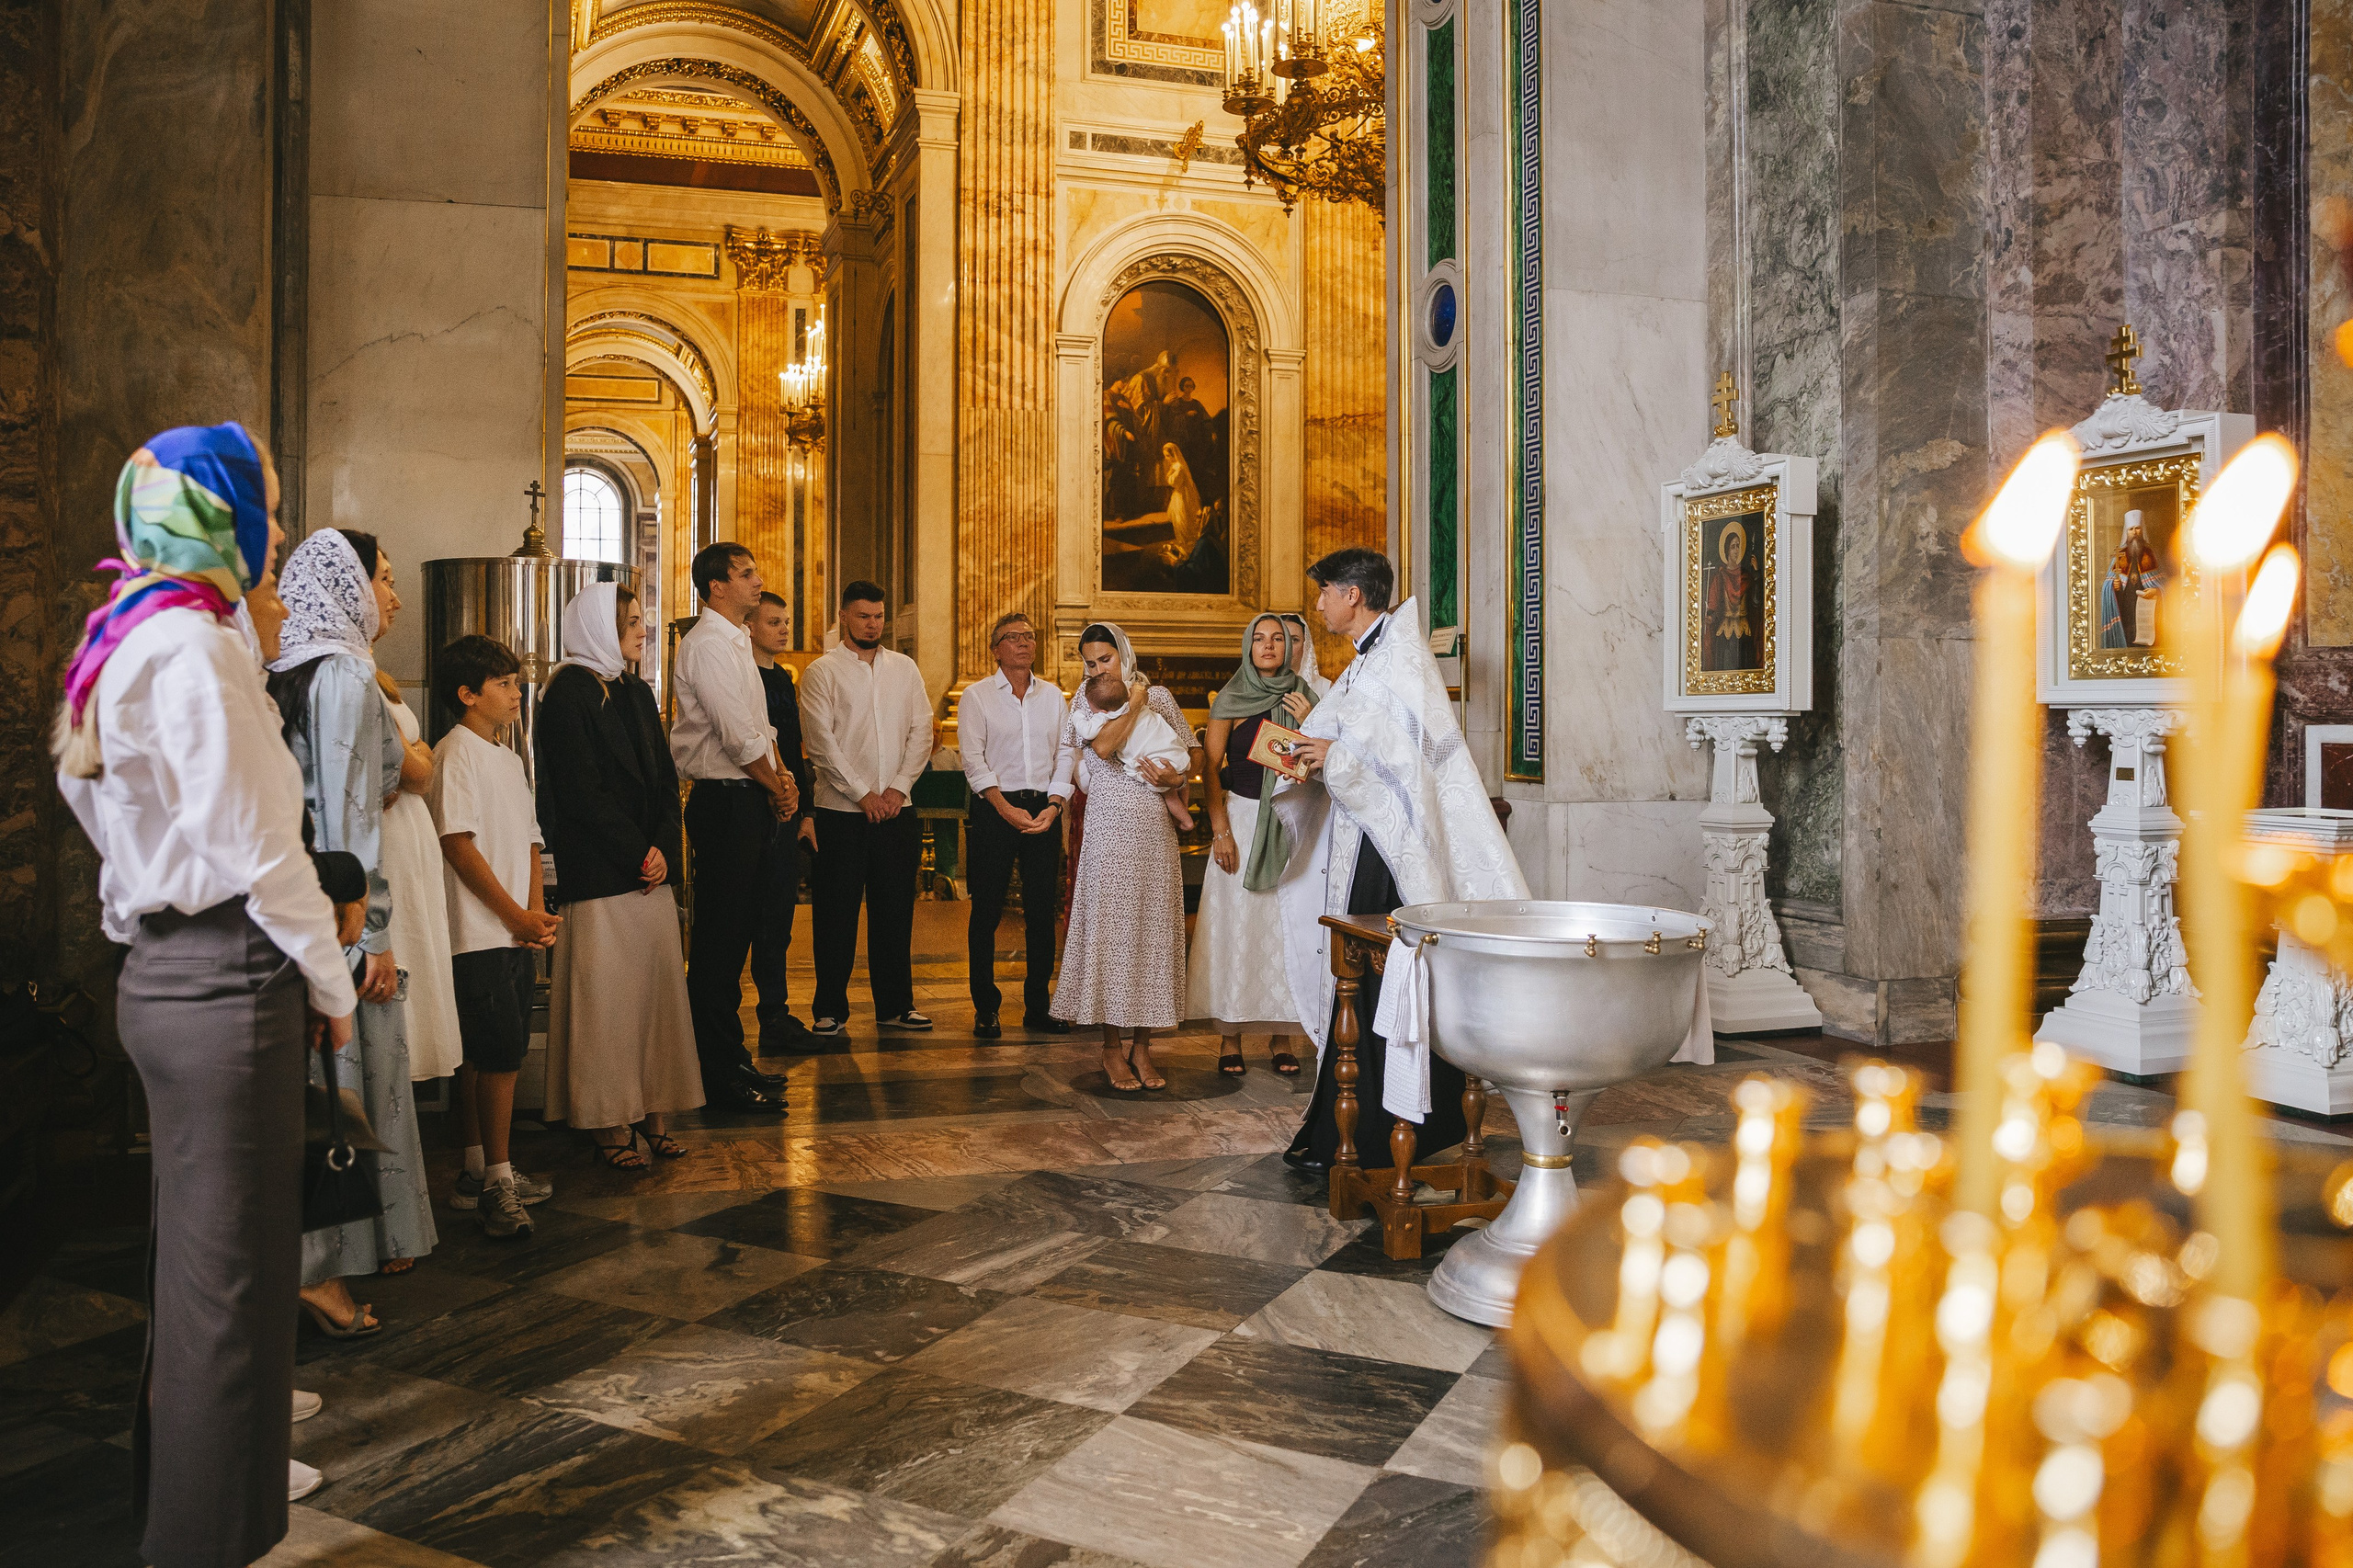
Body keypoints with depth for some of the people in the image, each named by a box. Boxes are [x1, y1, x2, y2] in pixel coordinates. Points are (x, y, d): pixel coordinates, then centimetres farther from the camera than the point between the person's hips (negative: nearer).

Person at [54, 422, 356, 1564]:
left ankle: (189, 1464, 42)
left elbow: (106, 806, 17)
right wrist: (330, 980, -8)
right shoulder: (192, 646, -17)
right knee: (228, 1263, 1)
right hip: (223, 976, -10)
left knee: (195, 1245, 23)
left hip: (166, 967, 10)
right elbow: (253, 844, -19)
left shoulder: (128, 634, 13)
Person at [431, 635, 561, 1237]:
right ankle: (495, 1181, 0)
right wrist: (517, 916, -12)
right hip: (480, 933, -8)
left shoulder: (510, 758, 18)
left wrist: (538, 913, 4)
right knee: (500, 1053, -8)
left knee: (486, 1056, 12)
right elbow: (459, 845, -14)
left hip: (516, 934, 8)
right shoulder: (456, 752, -8)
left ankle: (478, 1174, 20)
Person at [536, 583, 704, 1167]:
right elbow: (581, 790, -13)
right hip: (599, 872, -7)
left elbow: (665, 778, 12)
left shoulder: (638, 692, 16)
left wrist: (664, 849, -2)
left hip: (652, 867, 7)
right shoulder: (568, 691, -7)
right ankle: (607, 1121, 7)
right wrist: (639, 852, -11)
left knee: (656, 983, 7)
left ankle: (651, 1112, 14)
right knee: (605, 992, -2)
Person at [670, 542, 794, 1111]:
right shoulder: (708, 644, -14)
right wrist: (776, 786, -7)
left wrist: (781, 778, 4)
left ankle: (730, 1059, 26)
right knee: (719, 941, -4)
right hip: (726, 803, -10)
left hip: (748, 801, 10)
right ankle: (721, 1076, 3)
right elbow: (737, 734, -19)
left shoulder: (736, 641, 19)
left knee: (735, 935, 15)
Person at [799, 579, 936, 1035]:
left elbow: (921, 731, 6)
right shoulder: (822, 672, 0)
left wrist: (899, 788, -5)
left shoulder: (904, 669, 11)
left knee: (895, 910, 7)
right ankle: (830, 1009, 12)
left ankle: (895, 1005, 17)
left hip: (896, 810, 3)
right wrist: (862, 794, -11)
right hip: (841, 810, -3)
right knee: (836, 912, 2)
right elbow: (820, 741, -8)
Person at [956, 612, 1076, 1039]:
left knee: (1042, 911, 5)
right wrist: (1006, 809, -14)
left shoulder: (1053, 695, 12)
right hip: (993, 809, -3)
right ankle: (985, 1008, 9)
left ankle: (1038, 1006, 15)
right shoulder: (976, 696, 3)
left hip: (1045, 810, 3)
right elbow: (973, 759, -5)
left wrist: (1053, 806, -7)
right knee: (987, 911, 0)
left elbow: (1067, 753, 7)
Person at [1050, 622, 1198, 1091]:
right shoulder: (1087, 698, 4)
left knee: (1154, 925, 3)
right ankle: (1112, 1049, 7)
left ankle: (1142, 1047, 12)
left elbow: (1193, 754, 14)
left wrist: (1177, 777, -5)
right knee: (1110, 924, -3)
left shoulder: (1159, 696, 12)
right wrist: (1133, 704, -5)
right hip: (1110, 824, -3)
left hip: (1155, 825, 3)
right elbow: (1102, 746, -15)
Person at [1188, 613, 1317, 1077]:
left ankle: (1279, 1037, 12)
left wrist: (1306, 725, -8)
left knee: (1284, 925, 3)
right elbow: (1210, 768, -2)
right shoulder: (1231, 699, 1)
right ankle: (1230, 1038, 6)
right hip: (1242, 816, -2)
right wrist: (1220, 830, -10)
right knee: (1236, 923, -2)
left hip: (1290, 822, 3)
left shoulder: (1303, 698, 10)